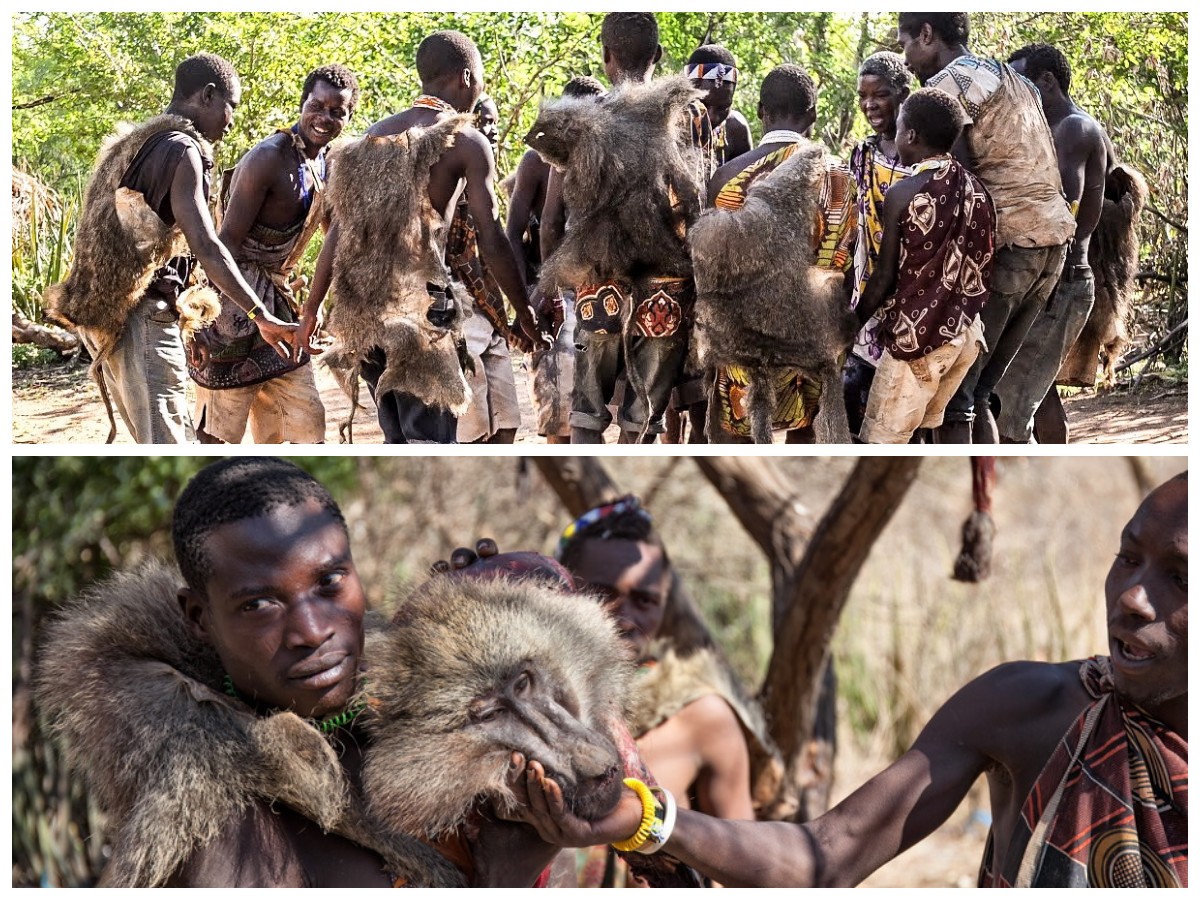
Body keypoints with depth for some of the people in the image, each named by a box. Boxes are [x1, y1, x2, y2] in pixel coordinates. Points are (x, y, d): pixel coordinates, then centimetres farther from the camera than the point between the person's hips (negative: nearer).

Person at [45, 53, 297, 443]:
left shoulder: (130, 147, 20)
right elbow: (205, 247, -20)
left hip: (104, 316, 10)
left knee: (178, 442, 15)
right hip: (142, 318, -10)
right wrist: (261, 316, -25)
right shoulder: (181, 149, -10)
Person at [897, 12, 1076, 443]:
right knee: (978, 394, 14)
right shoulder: (1012, 79, 23)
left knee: (951, 396, -4)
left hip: (1002, 244, -9)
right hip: (1052, 238, 9)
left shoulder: (947, 85, -5)